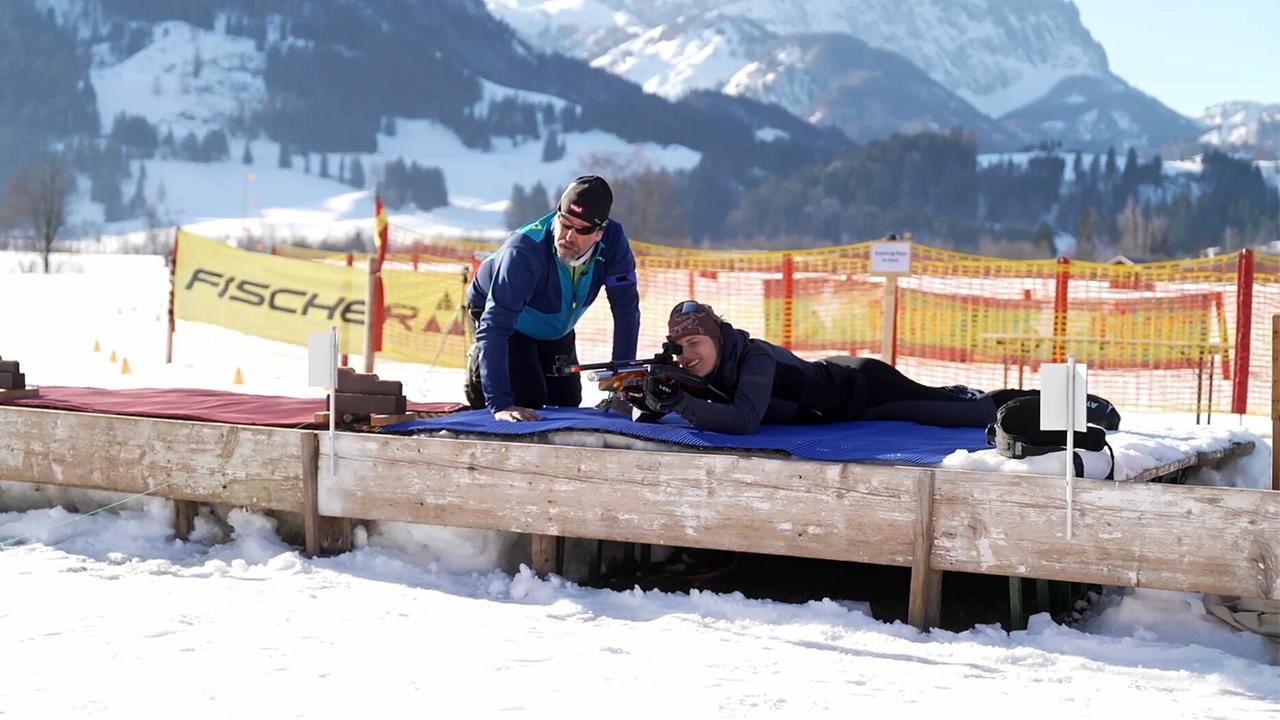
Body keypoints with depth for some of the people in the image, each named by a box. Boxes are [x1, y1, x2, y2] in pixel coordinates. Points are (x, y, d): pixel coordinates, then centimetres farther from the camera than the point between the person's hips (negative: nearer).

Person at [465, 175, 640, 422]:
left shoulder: (612, 240, -30)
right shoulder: (524, 250, -43)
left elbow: (626, 309, -23)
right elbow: (495, 327, -46)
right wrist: (499, 404, -53)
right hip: (501, 315, -5)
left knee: (569, 402, 6)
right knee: (529, 400, -18)